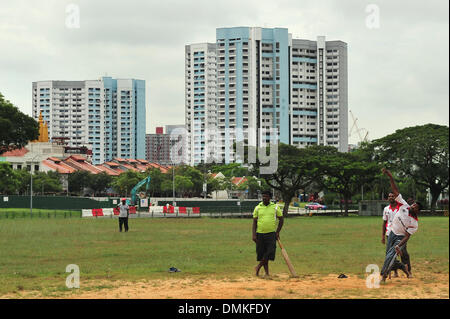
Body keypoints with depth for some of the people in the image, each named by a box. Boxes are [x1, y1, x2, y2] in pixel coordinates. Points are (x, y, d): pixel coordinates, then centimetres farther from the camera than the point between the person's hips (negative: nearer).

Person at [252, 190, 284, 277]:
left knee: (270, 252, -13)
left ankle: (258, 267, 3)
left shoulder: (275, 207, 4)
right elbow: (254, 222, 5)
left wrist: (277, 232, 3)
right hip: (260, 234, 1)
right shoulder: (258, 208, 4)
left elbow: (281, 219, 11)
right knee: (261, 253, 2)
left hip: (271, 234, -1)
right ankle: (266, 272, 14)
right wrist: (254, 235, -4)